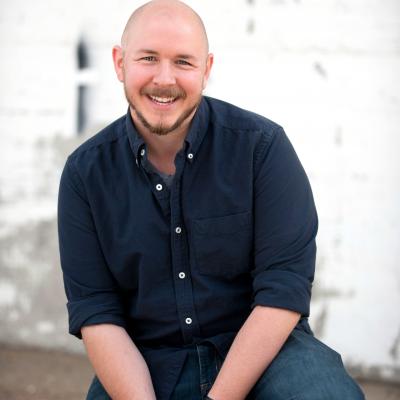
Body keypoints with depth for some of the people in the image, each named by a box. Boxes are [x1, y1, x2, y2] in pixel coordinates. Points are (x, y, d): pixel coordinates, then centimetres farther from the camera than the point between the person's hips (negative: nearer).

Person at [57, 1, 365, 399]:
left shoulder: (262, 145, -9)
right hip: (144, 364, 2)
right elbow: (95, 313, -3)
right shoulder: (84, 172, -1)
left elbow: (284, 289, -12)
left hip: (261, 349, -2)